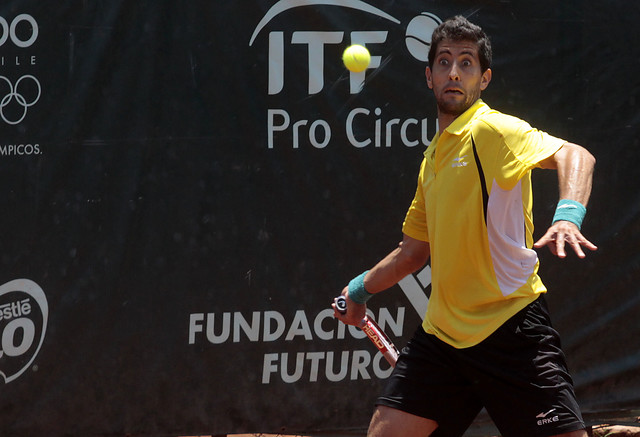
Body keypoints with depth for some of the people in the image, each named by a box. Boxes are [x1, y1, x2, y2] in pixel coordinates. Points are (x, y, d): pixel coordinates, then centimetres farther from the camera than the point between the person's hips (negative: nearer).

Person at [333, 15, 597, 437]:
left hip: (511, 327, -7)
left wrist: (568, 216, -43)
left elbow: (574, 155, -25)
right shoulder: (433, 157, 17)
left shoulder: (492, 130, -7)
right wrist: (361, 289, 38)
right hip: (442, 335, 7)